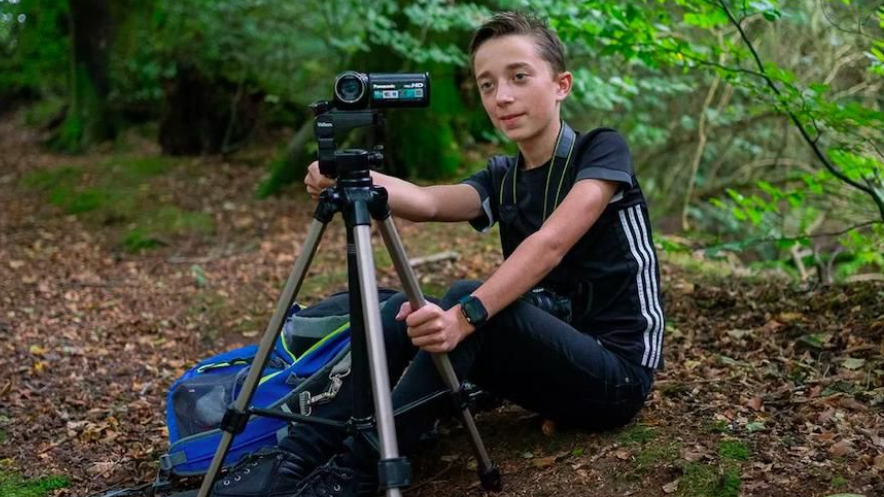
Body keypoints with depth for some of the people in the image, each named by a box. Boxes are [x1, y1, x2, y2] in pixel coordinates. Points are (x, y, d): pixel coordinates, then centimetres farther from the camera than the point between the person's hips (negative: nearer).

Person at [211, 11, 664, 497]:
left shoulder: (602, 149, -10)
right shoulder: (501, 179, 8)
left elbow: (551, 244, -28)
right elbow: (427, 202, -15)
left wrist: (468, 314, -43)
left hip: (616, 372, -6)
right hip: (547, 358, 6)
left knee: (466, 295, -28)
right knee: (405, 309, -11)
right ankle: (297, 457, -16)